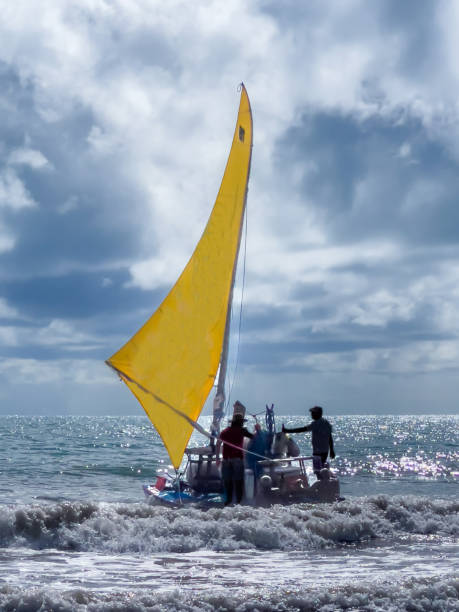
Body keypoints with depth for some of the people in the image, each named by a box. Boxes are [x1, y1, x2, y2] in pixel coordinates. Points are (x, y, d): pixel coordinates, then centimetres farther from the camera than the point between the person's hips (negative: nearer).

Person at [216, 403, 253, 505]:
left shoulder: (225, 431, 10)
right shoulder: (241, 430, 1)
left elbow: (218, 444, 6)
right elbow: (253, 436, 9)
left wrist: (217, 458, 9)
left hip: (226, 459, 3)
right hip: (237, 458, -3)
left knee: (227, 480, 9)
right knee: (238, 480, 1)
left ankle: (228, 499, 9)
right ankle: (239, 500, 0)